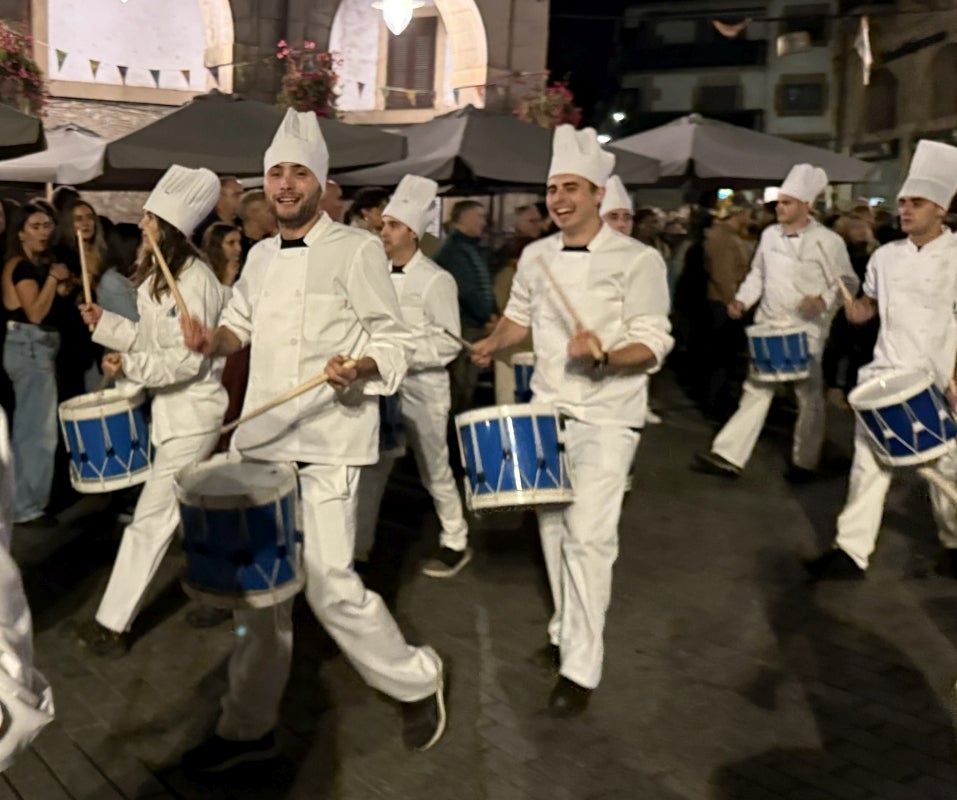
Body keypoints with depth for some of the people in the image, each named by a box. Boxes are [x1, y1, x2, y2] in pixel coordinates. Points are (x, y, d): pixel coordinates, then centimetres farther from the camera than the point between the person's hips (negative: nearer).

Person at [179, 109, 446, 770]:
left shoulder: (357, 249, -6)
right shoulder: (260, 256, 14)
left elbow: (395, 341, -7)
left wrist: (358, 367, -27)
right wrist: (215, 339, 3)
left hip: (327, 443, -6)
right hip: (259, 440, 7)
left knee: (329, 583, -10)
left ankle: (417, 679, 16)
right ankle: (249, 726, 26)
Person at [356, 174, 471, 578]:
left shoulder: (436, 280, -11)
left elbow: (449, 342, -14)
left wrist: (404, 355, -21)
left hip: (422, 387, -6)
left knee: (434, 469, 7)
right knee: (371, 466, 10)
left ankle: (455, 543, 23)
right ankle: (359, 542, 22)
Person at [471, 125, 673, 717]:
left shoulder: (638, 260, -12)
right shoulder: (536, 257, 6)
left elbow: (654, 345, -15)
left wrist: (603, 354, -33)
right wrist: (491, 346, 0)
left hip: (607, 416, -6)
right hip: (547, 411, 6)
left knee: (588, 535, -11)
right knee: (552, 526, 13)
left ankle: (581, 668, -2)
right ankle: (567, 631, 32)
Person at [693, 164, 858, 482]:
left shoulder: (828, 241, -10)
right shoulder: (770, 235, 4)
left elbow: (848, 282, -5)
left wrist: (824, 300, -22)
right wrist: (743, 299, 0)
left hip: (806, 330, -4)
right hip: (769, 326, 4)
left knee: (809, 396, 9)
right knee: (756, 390, 7)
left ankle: (805, 462, 23)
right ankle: (728, 456, 8)